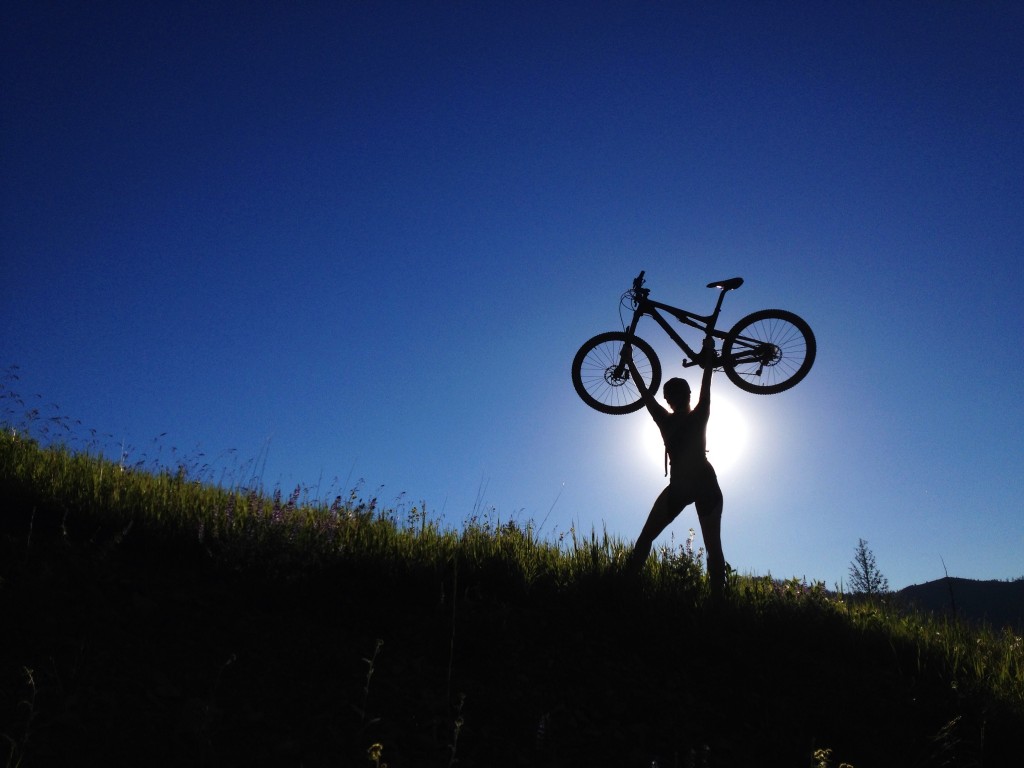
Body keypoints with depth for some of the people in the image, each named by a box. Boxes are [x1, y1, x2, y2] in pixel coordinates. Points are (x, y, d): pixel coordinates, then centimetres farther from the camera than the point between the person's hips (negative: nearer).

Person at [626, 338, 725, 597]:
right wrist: (708, 355, 19)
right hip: (706, 484, 2)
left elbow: (645, 391, 6)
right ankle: (718, 596, -6)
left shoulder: (664, 420, -1)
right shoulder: (700, 416, 0)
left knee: (646, 538, 4)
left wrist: (629, 362, 16)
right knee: (713, 545, 2)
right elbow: (706, 385, 9)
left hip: (679, 486, -1)